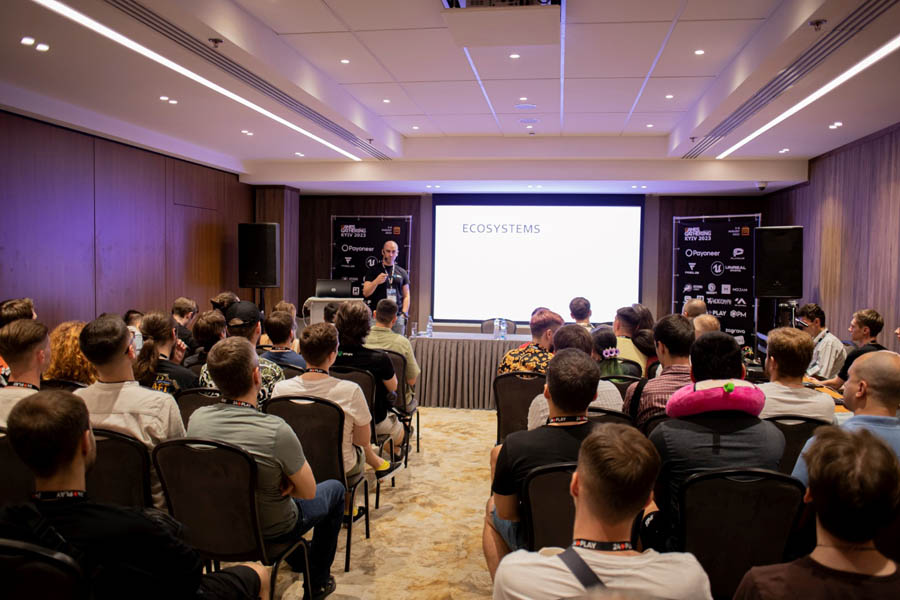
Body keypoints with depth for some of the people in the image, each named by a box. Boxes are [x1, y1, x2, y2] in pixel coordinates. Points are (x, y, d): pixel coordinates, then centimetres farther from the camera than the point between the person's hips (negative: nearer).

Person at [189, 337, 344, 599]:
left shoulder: (196, 419, -18)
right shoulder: (276, 431, -35)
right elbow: (308, 491, -20)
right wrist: (281, 484, -4)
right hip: (271, 532, -5)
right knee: (335, 489, 20)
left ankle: (296, 563, 50)